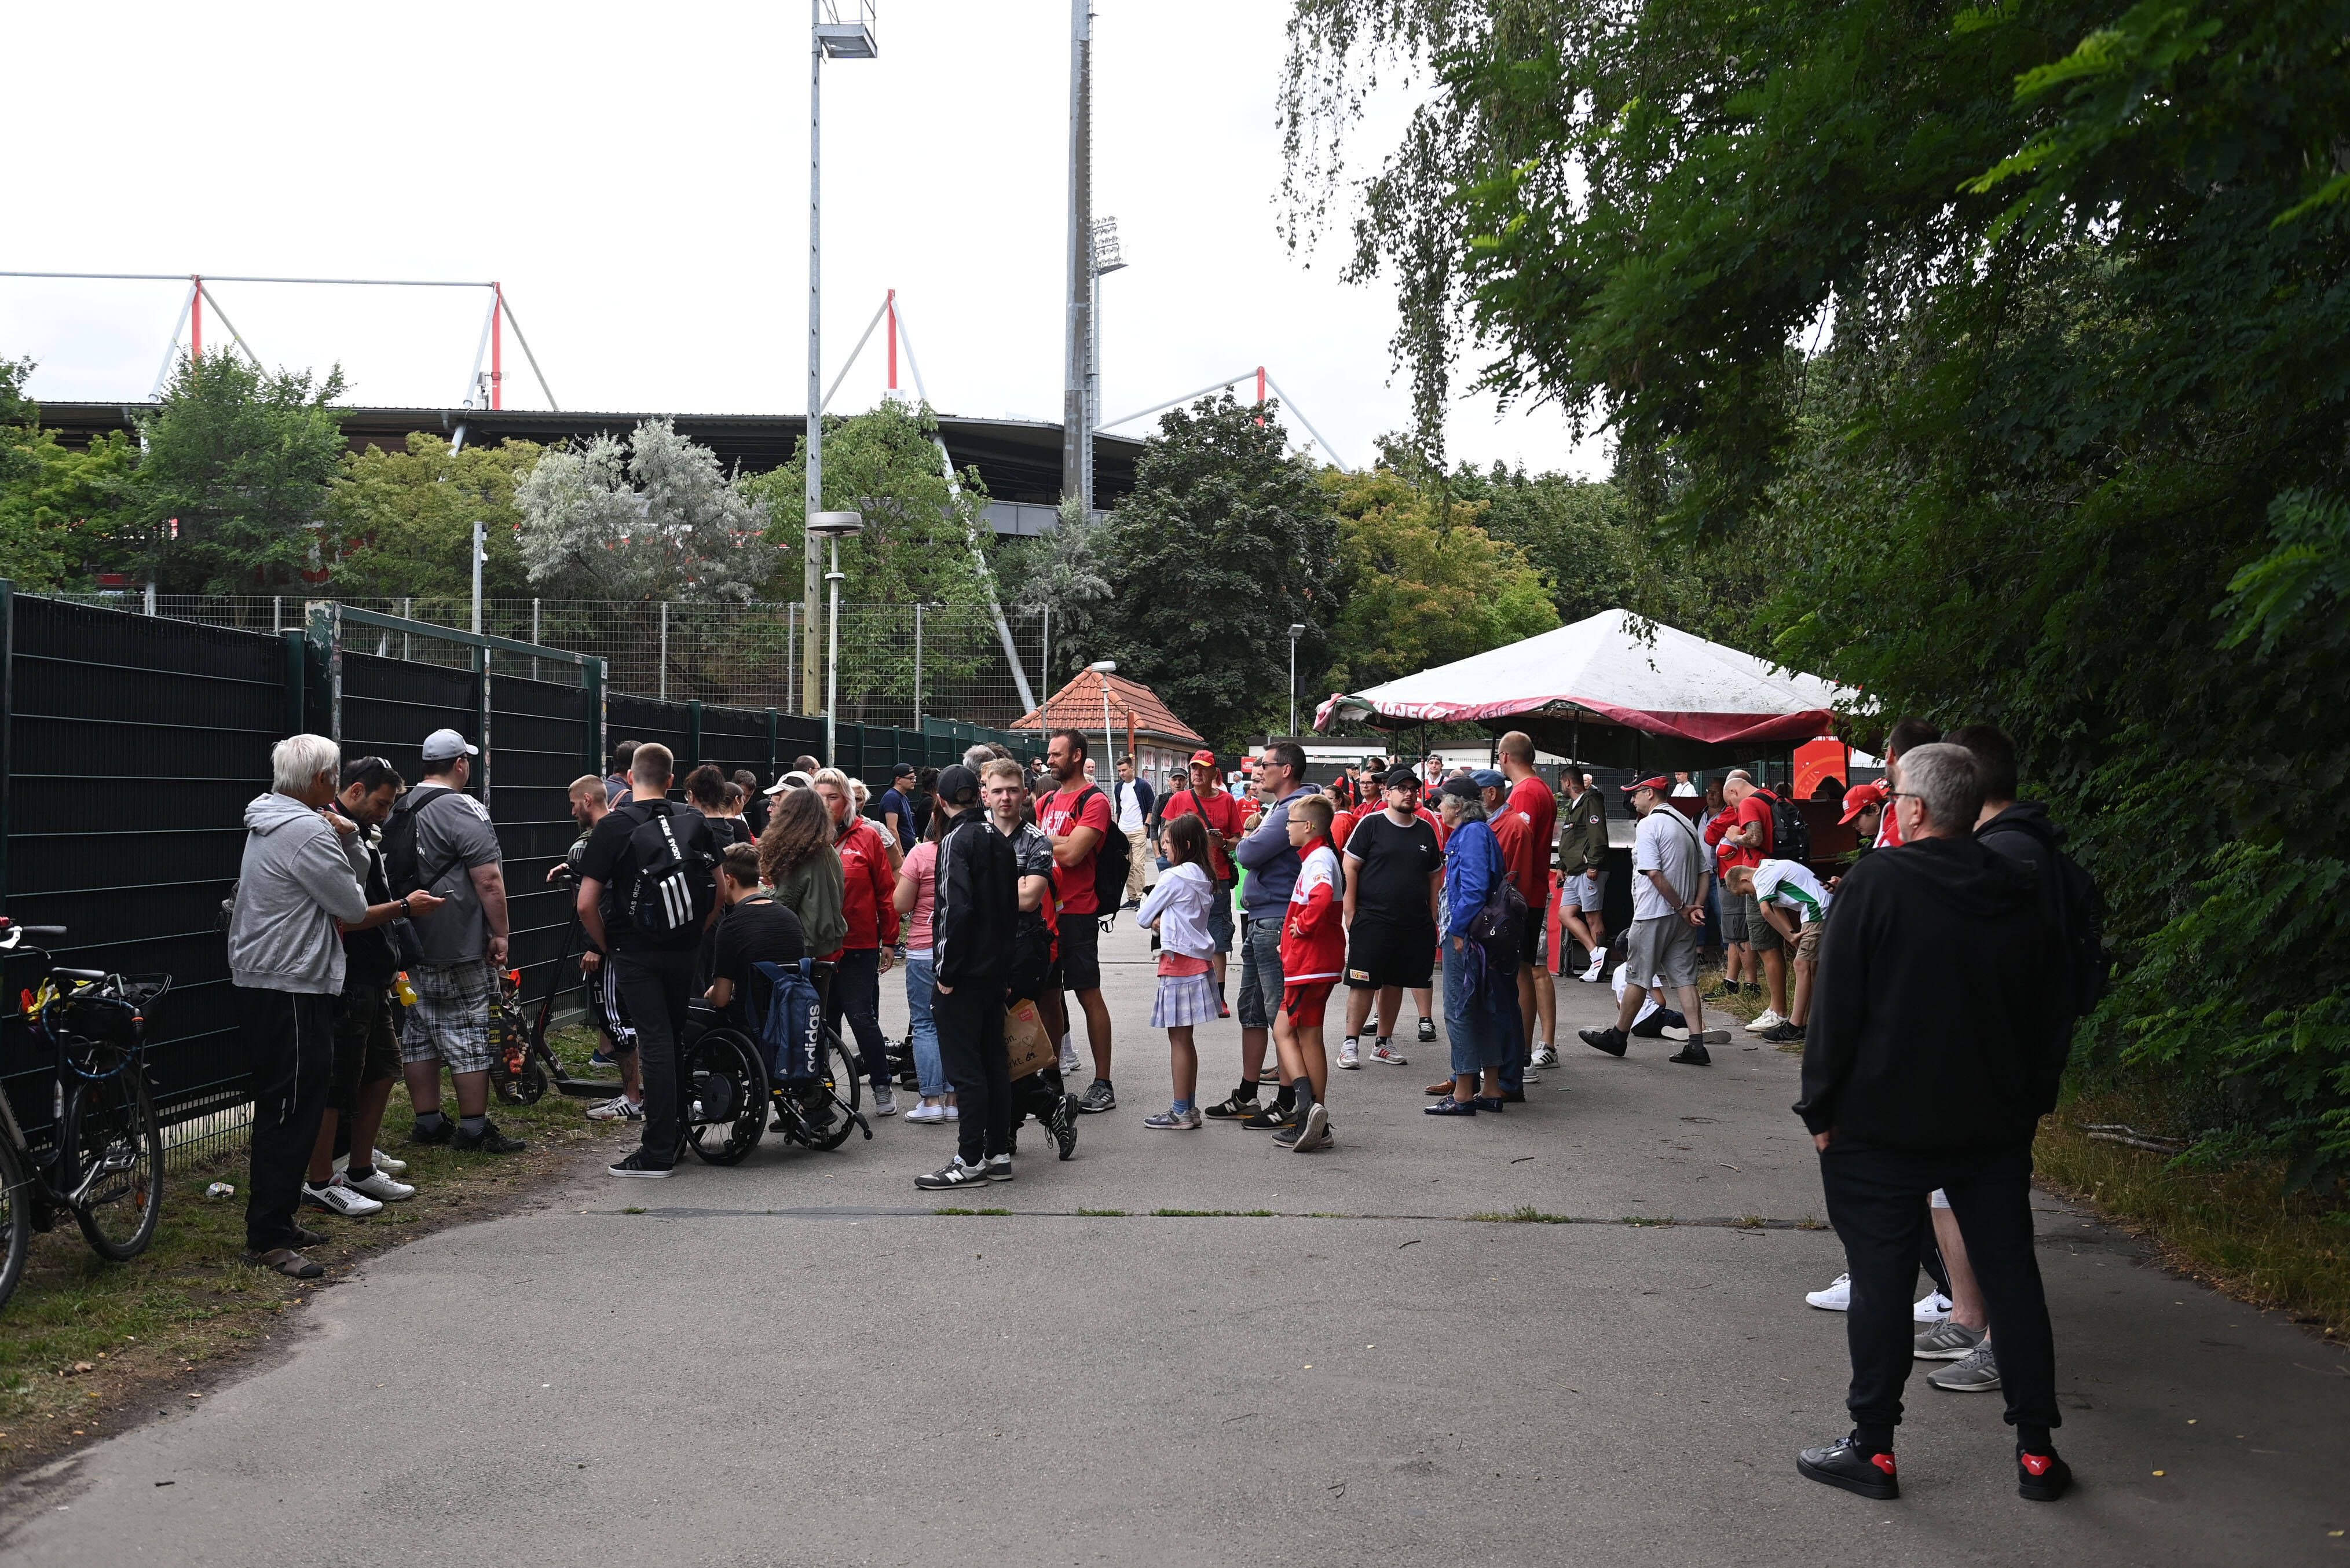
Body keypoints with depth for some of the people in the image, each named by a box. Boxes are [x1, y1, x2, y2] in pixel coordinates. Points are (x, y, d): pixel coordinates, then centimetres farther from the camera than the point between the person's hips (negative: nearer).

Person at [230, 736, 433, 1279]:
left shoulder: (270, 823, 16)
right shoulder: (309, 832, -17)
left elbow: (356, 873, 16)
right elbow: (353, 916, -12)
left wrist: (347, 834, -1)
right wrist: (406, 907, 3)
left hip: (260, 984, 11)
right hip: (292, 990, -11)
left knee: (283, 1107, 17)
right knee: (290, 1112, -7)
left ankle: (277, 1219, 25)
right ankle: (267, 1240, -5)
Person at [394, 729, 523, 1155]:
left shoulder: (400, 809, 12)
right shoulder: (464, 810, -14)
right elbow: (489, 881, -19)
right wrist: (500, 934, -12)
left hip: (409, 945, 8)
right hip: (458, 948, -8)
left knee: (418, 1036, 12)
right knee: (468, 1036, -2)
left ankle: (428, 1122, 19)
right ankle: (474, 1128, 2)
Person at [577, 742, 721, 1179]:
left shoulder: (614, 825, -9)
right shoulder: (696, 822, 4)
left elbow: (587, 903, -13)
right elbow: (719, 890, 7)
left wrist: (602, 946, 2)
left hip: (635, 952, -4)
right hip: (684, 952, 4)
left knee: (655, 1043, -4)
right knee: (677, 1038, 16)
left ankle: (658, 1153, -1)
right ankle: (677, 1137, 25)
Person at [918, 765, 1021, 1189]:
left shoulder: (956, 840, -13)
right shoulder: (999, 839, 11)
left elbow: (956, 908, -22)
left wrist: (946, 970, -17)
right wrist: (1003, 957, 17)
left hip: (965, 974, -8)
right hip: (997, 969, 8)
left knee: (965, 1068, -3)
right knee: (994, 1062, 13)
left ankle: (971, 1161, 0)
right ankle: (999, 1154, 18)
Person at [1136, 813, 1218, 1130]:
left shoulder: (1174, 877, -14)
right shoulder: (1203, 878, 12)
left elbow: (1143, 918, -8)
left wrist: (1158, 922, 10)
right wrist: (1165, 922, 5)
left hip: (1178, 962, -9)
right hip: (1197, 961, 9)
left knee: (1178, 1039, -4)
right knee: (1185, 1039, 13)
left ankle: (1182, 1113, -1)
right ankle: (1189, 1108, 17)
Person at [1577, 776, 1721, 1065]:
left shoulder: (1648, 825, -11)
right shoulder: (1687, 824, 15)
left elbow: (1654, 873, -20)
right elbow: (1703, 871, 14)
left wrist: (1682, 908, -14)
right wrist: (1696, 906, 2)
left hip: (1654, 914, -7)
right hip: (1682, 917, 7)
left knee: (1638, 977, 4)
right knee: (1685, 979, 5)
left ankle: (1618, 1037, 16)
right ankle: (1697, 1044, -1)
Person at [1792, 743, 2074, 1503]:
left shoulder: (1876, 883, -12)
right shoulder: (2018, 894, 3)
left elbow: (1836, 1009, -13)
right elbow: (2051, 1016, 8)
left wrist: (1822, 1108, -5)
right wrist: (2034, 1103, 17)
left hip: (1882, 1126, -4)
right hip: (1996, 1125, 5)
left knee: (1881, 1280, 3)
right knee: (2011, 1276, 11)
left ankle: (1873, 1448, 10)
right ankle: (2037, 1451, 16)